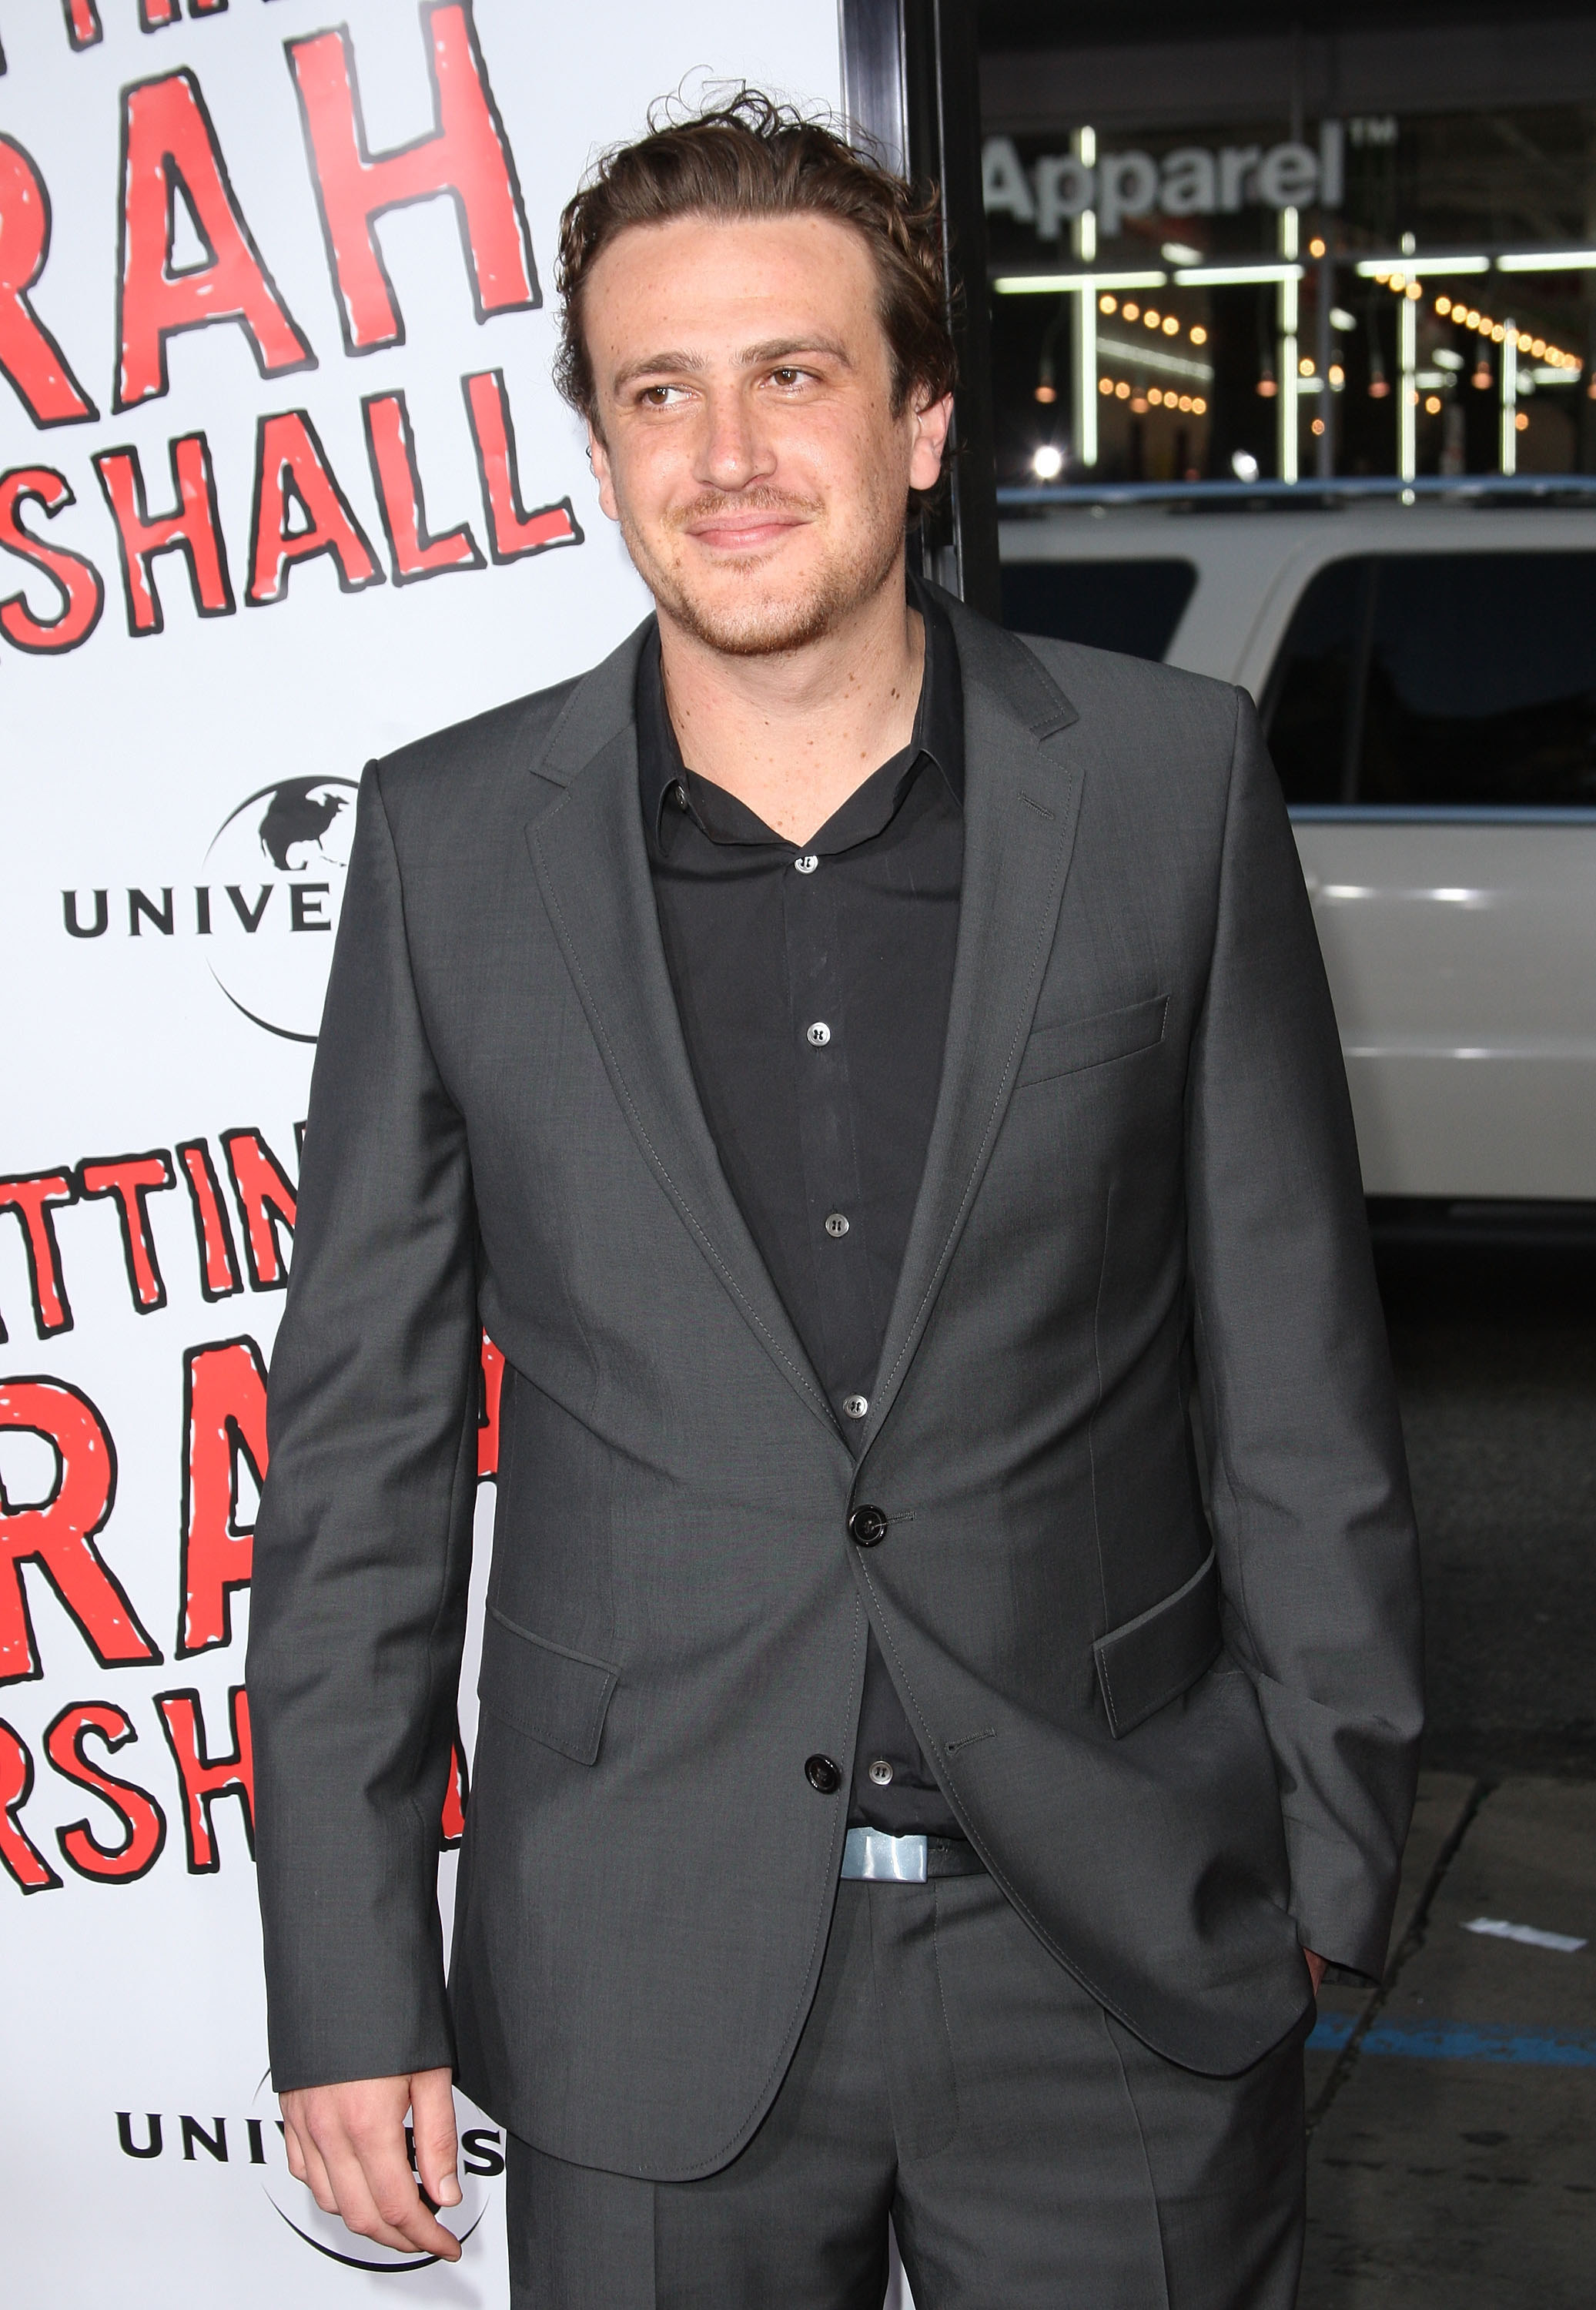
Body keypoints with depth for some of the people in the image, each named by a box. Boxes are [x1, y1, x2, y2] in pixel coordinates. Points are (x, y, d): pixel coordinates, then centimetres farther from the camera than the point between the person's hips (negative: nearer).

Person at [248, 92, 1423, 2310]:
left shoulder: (1171, 779, -3)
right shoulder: (454, 837, -2)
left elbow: (1294, 1361, 1)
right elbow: (360, 1436, 1)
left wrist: (1335, 1852, 3)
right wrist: (349, 1984, -1)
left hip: (1129, 1956, 0)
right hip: (645, 1984, 0)